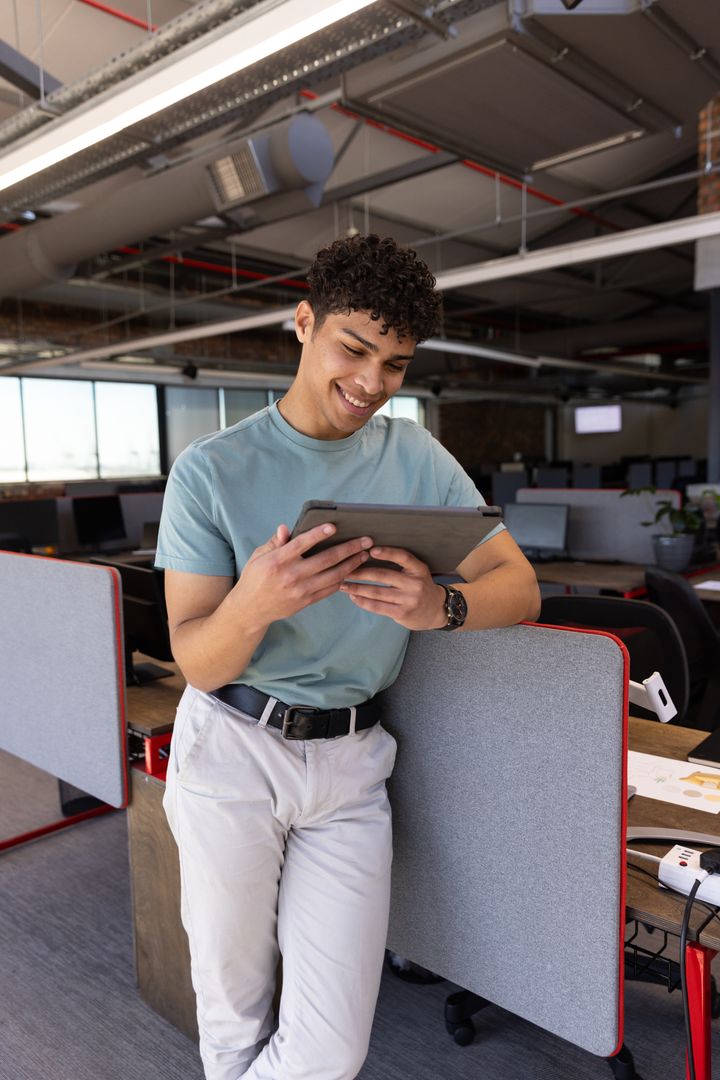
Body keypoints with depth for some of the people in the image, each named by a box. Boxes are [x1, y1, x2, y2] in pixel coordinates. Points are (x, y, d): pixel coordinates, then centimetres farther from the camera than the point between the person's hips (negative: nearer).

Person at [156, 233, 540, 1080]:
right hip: (232, 750, -1)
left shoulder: (416, 459, 2)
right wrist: (254, 603, -31)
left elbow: (520, 586, -3)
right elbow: (197, 662, -8)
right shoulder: (212, 470, -7)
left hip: (349, 761, 2)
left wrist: (441, 606, -25)